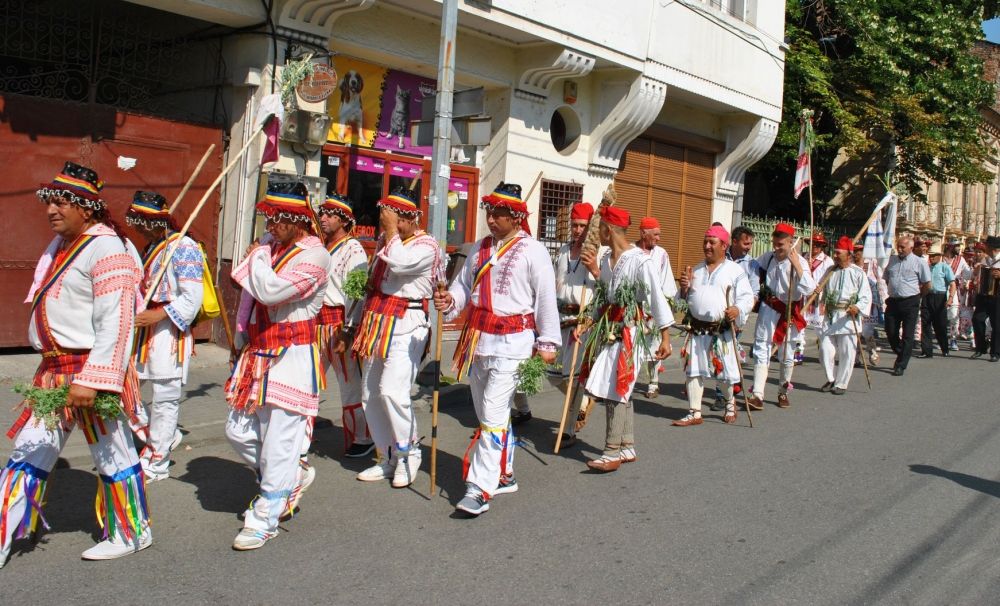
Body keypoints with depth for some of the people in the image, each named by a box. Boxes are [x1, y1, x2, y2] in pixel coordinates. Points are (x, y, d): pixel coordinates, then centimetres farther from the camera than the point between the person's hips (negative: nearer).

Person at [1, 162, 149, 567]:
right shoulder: (59, 245, 13)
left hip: (91, 371, -9)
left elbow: (115, 324, -22)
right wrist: (55, 369, 18)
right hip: (52, 370, 9)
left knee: (112, 456, 6)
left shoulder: (106, 251, -16)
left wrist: (89, 380, -27)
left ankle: (131, 534, 23)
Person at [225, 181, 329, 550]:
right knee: (238, 431, 13)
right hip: (257, 354, 9)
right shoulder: (269, 244, 10)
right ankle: (293, 477, 33)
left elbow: (271, 290, -29)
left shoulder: (313, 256, -15)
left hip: (291, 358, -9)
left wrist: (257, 257, -12)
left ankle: (265, 518, 8)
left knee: (278, 439, -4)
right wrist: (243, 335, 24)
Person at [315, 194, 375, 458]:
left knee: (350, 385, 3)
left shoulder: (353, 249, -8)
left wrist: (347, 332, -19)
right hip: (316, 322, 7)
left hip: (340, 325, -7)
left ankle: (362, 439, 17)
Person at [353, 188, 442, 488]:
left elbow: (399, 263, -29)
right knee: (370, 394, 9)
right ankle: (388, 458, 21)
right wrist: (362, 325, 21)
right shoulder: (385, 239, 15)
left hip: (405, 326, -8)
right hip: (377, 323, 9)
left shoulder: (426, 245, -9)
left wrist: (391, 228, -17)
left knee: (392, 390, -20)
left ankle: (409, 452, 1)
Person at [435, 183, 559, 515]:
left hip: (511, 341, -7)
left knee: (493, 414, -12)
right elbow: (464, 284, 16)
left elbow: (546, 298, -6)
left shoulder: (532, 250, -6)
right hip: (478, 338, 7)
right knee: (490, 412, 16)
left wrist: (547, 342, -5)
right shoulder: (481, 247, 13)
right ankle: (503, 475, 30)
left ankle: (480, 488, -9)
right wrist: (450, 301, -6)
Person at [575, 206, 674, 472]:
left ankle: (612, 453, -1)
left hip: (629, 330, -8)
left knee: (616, 391, -8)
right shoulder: (606, 260, 11)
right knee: (619, 392, 11)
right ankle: (628, 448, 21)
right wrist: (587, 325, 9)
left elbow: (656, 298, -13)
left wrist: (665, 337, -16)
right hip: (607, 329, 8)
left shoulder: (640, 260, -13)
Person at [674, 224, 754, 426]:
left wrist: (738, 309, -26)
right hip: (697, 330, 5)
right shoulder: (697, 270, 15)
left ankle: (730, 403, 33)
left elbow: (747, 297, -7)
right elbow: (686, 298, 21)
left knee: (726, 372, 4)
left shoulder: (735, 271, -2)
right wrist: (685, 287, 0)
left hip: (723, 332, -4)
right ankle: (694, 413, 12)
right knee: (693, 371, 3)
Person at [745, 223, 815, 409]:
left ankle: (783, 392, 30)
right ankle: (757, 396, -12)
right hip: (769, 309, 2)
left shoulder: (799, 262, -13)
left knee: (787, 355, 11)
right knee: (762, 350, -7)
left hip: (789, 312, -2)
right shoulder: (768, 257, -2)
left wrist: (796, 265, -31)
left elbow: (808, 289, -28)